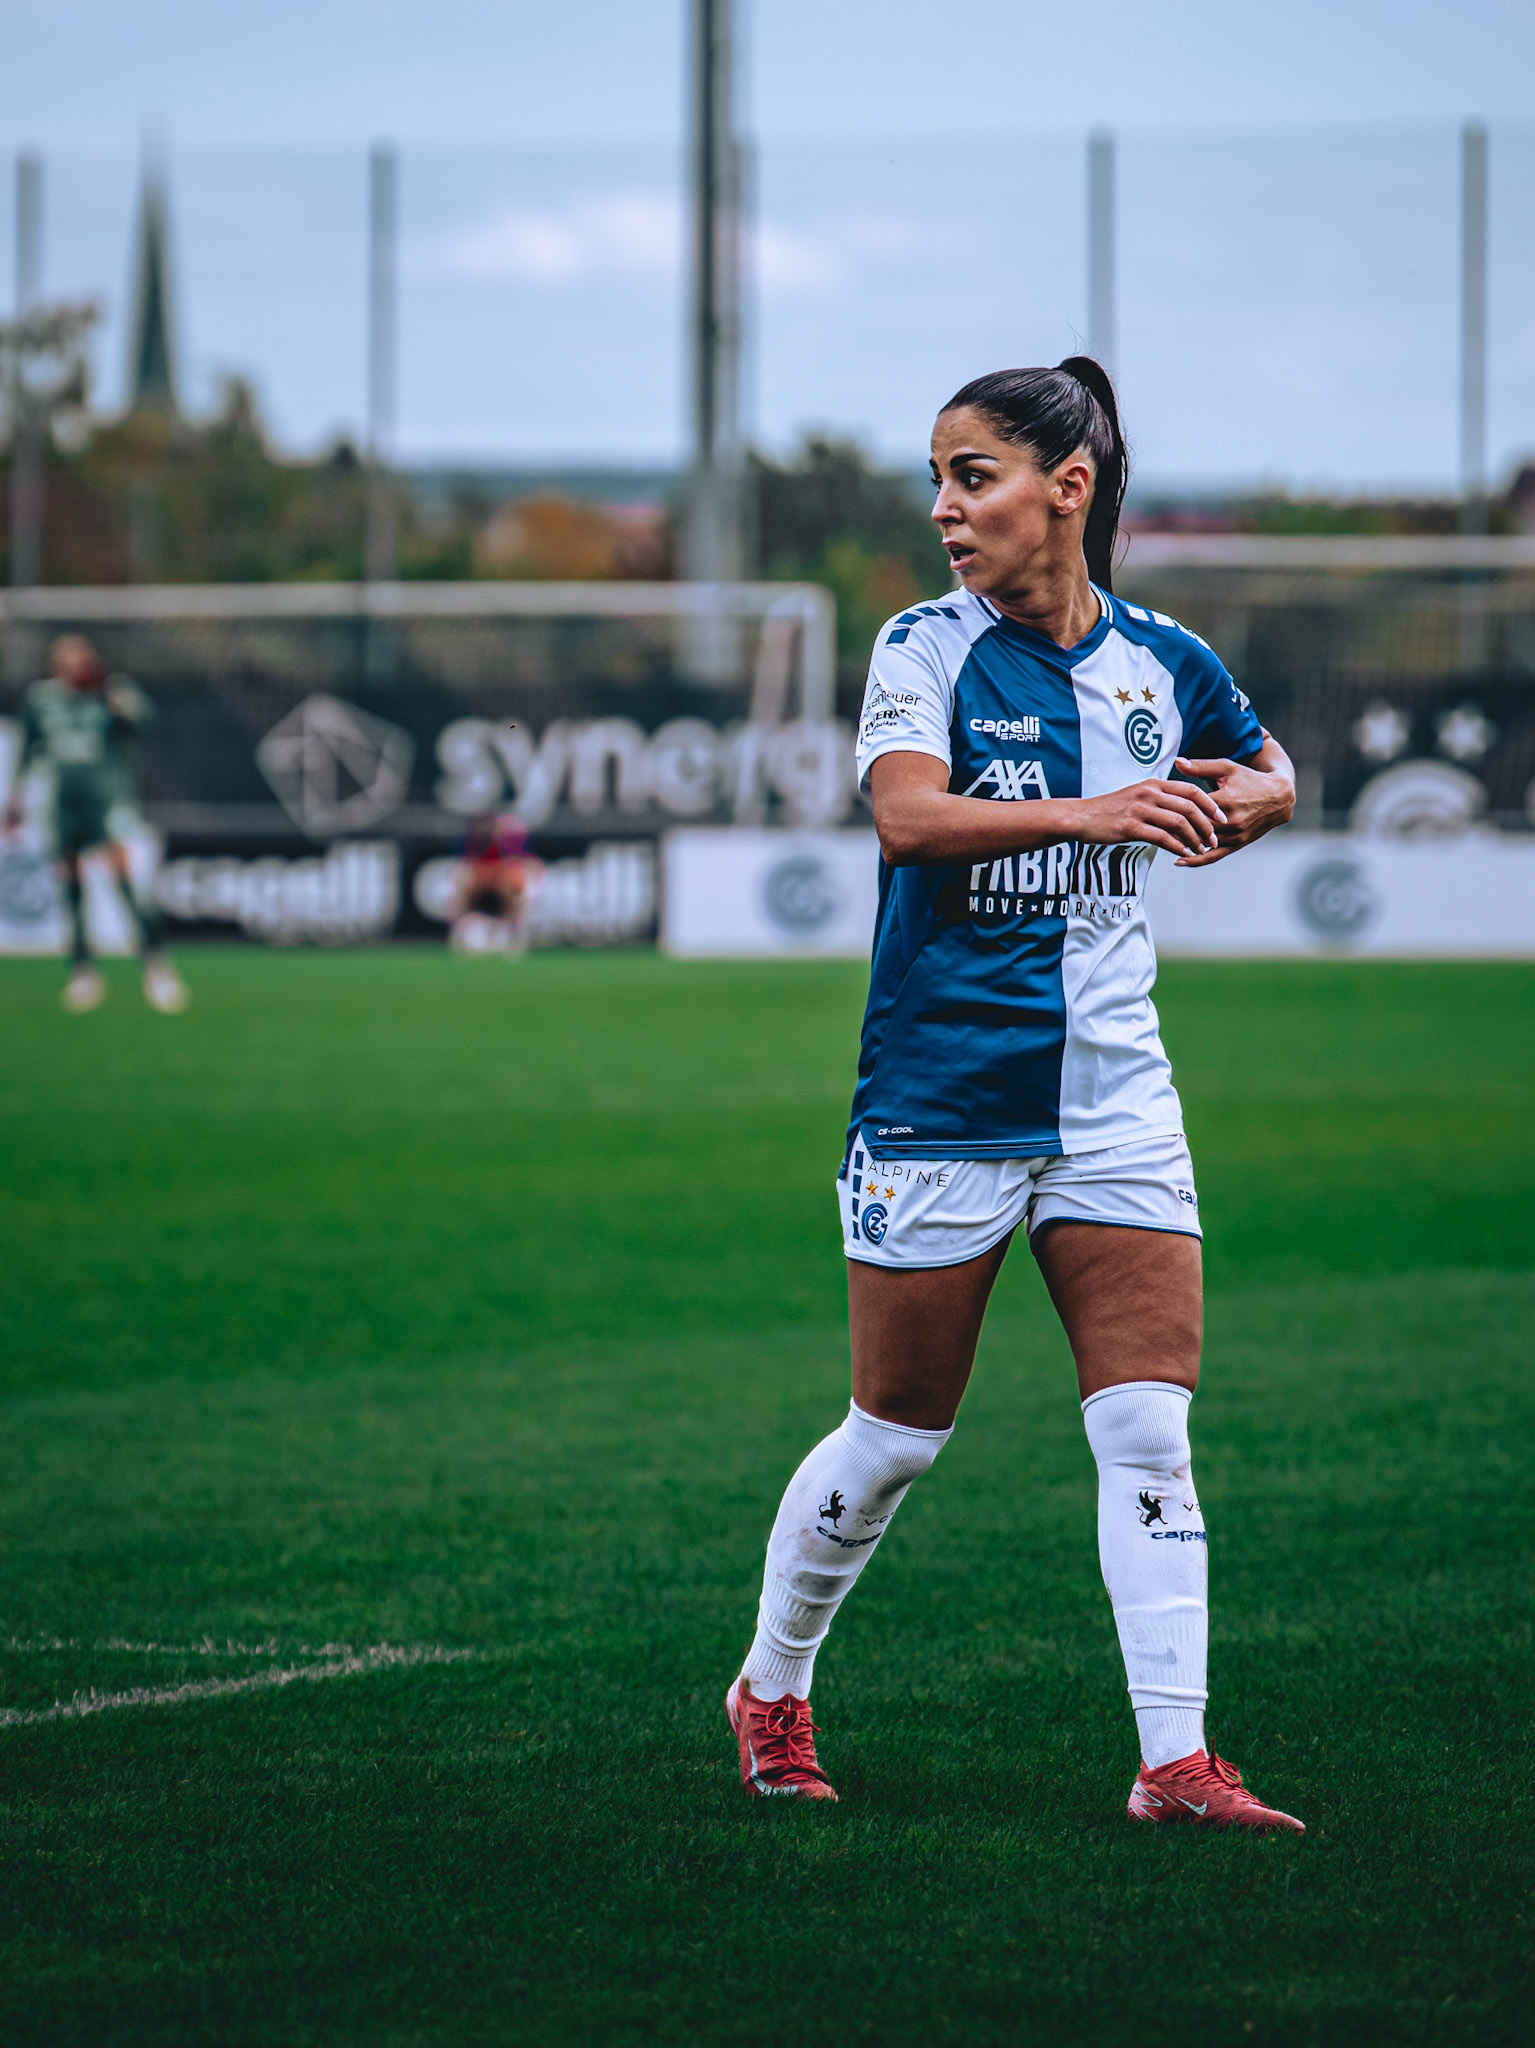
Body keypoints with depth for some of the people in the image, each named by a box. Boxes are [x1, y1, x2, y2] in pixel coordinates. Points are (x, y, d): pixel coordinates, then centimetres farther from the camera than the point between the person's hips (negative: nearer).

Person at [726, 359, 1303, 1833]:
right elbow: (907, 815, -25)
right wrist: (1086, 812, -39)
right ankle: (771, 1688, 28)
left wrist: (1235, 804, 1)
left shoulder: (1162, 664, 4)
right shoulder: (927, 649, -7)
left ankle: (1175, 1762, -5)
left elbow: (1268, 772, 25)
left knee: (1150, 1429, -6)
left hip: (1113, 1099, 3)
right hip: (938, 1097, -3)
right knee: (896, 1437, 6)